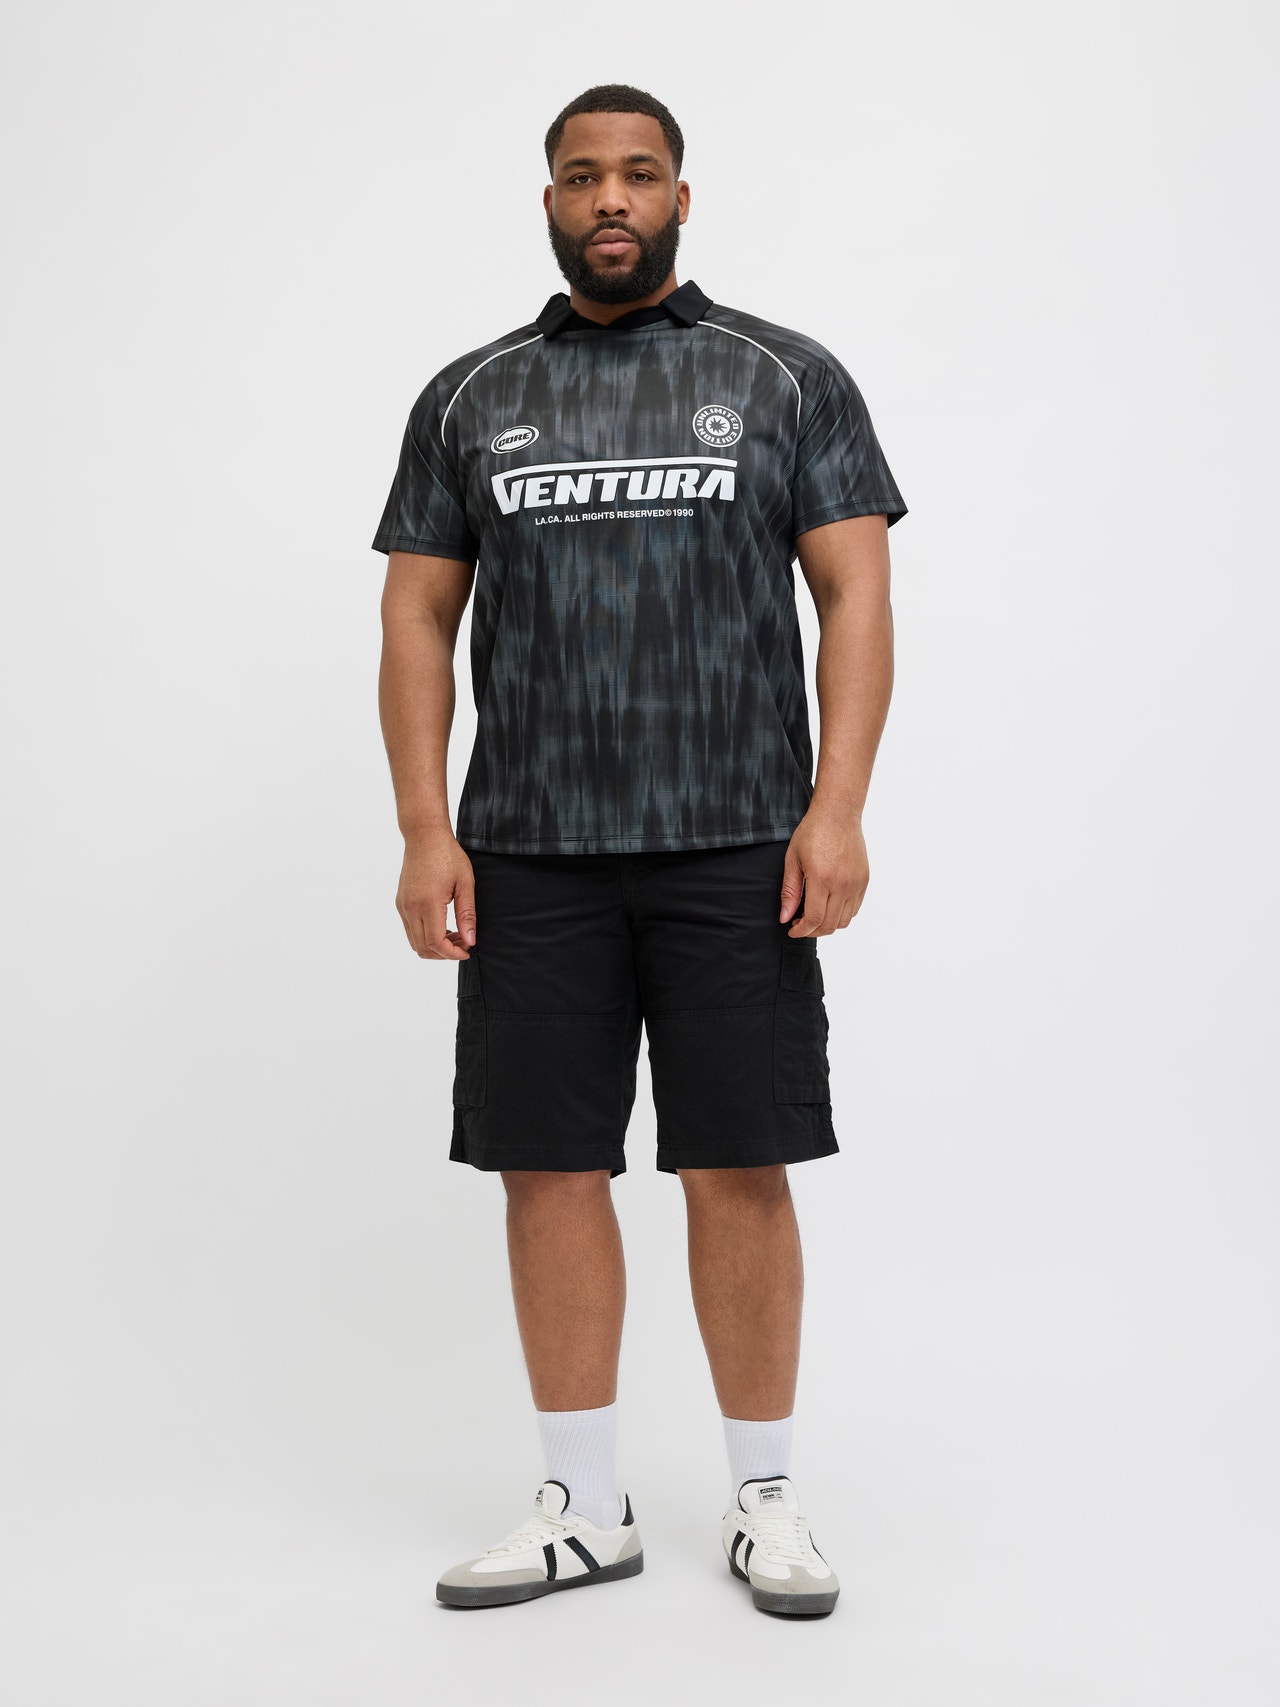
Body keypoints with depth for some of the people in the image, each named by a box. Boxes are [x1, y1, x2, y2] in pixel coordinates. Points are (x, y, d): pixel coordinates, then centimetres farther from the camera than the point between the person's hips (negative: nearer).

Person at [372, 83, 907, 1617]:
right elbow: (418, 618, 9)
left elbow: (856, 597, 0)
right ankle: (585, 1509, 17)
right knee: (547, 1167, 3)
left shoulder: (789, 379, 7)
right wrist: (426, 832, -2)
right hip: (530, 856, 2)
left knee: (738, 1169, 0)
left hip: (736, 852, -2)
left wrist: (836, 811, -12)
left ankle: (763, 1502, 16)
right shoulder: (468, 399, 12)